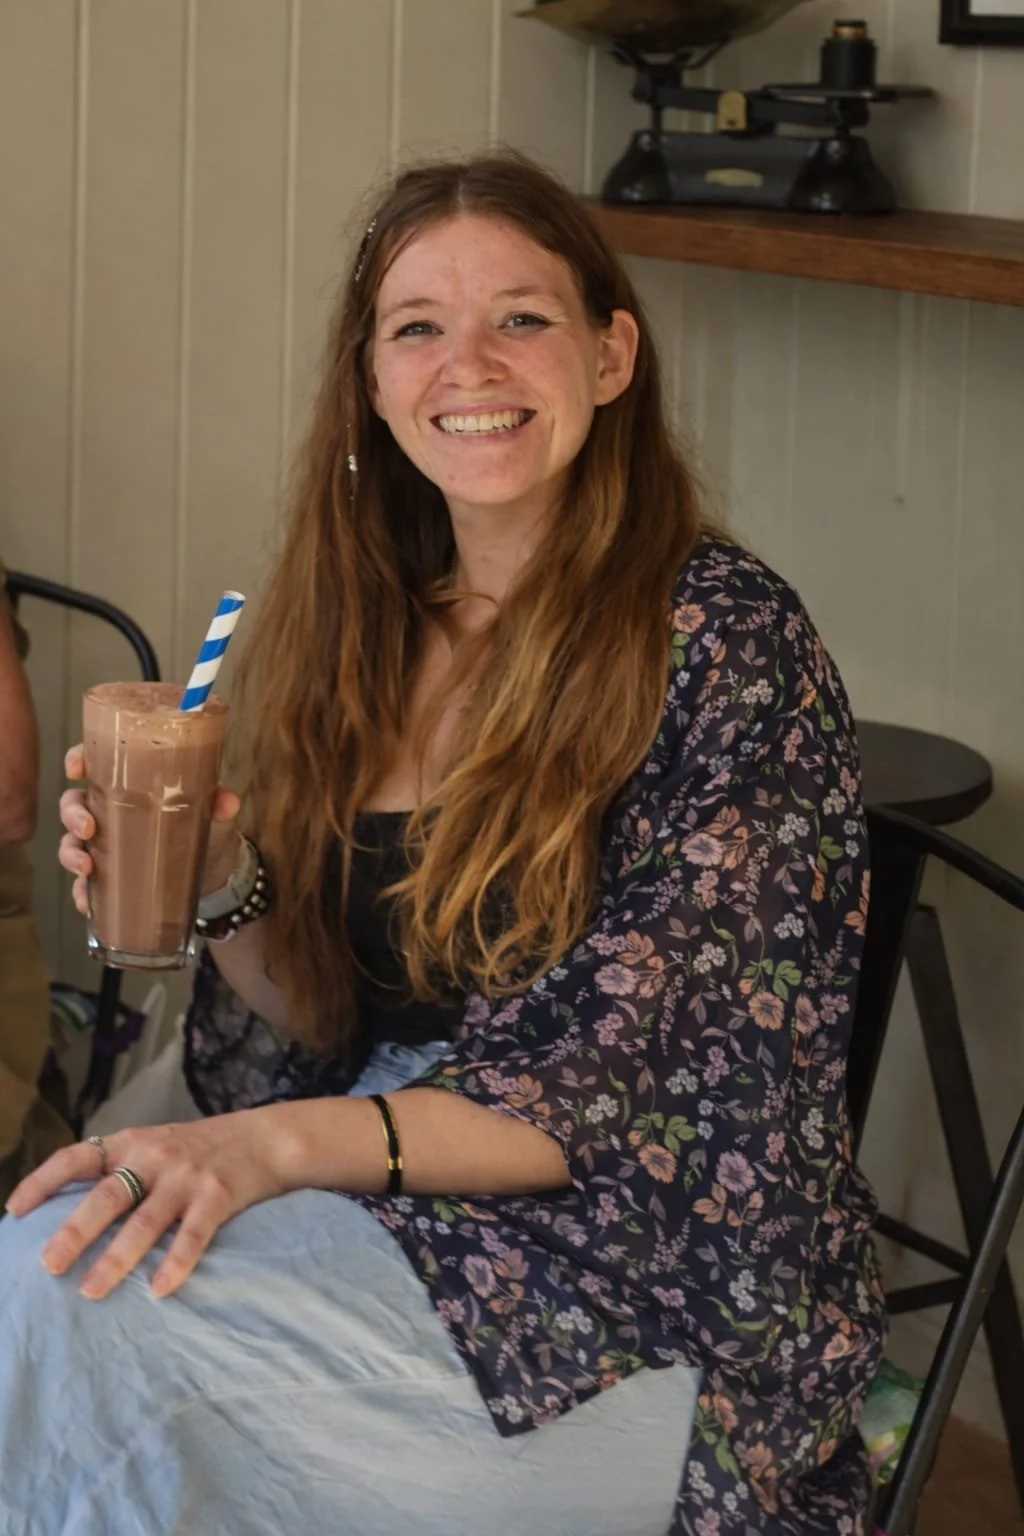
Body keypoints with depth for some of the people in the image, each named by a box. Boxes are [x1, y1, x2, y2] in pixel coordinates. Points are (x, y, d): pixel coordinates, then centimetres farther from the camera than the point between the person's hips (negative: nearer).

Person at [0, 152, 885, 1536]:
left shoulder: (725, 641, -12)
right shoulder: (363, 631, 8)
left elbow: (642, 1096, -16)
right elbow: (335, 1033, 13)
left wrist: (284, 1141, -28)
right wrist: (225, 895, -8)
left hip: (657, 1305, -5)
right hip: (399, 1212, 6)